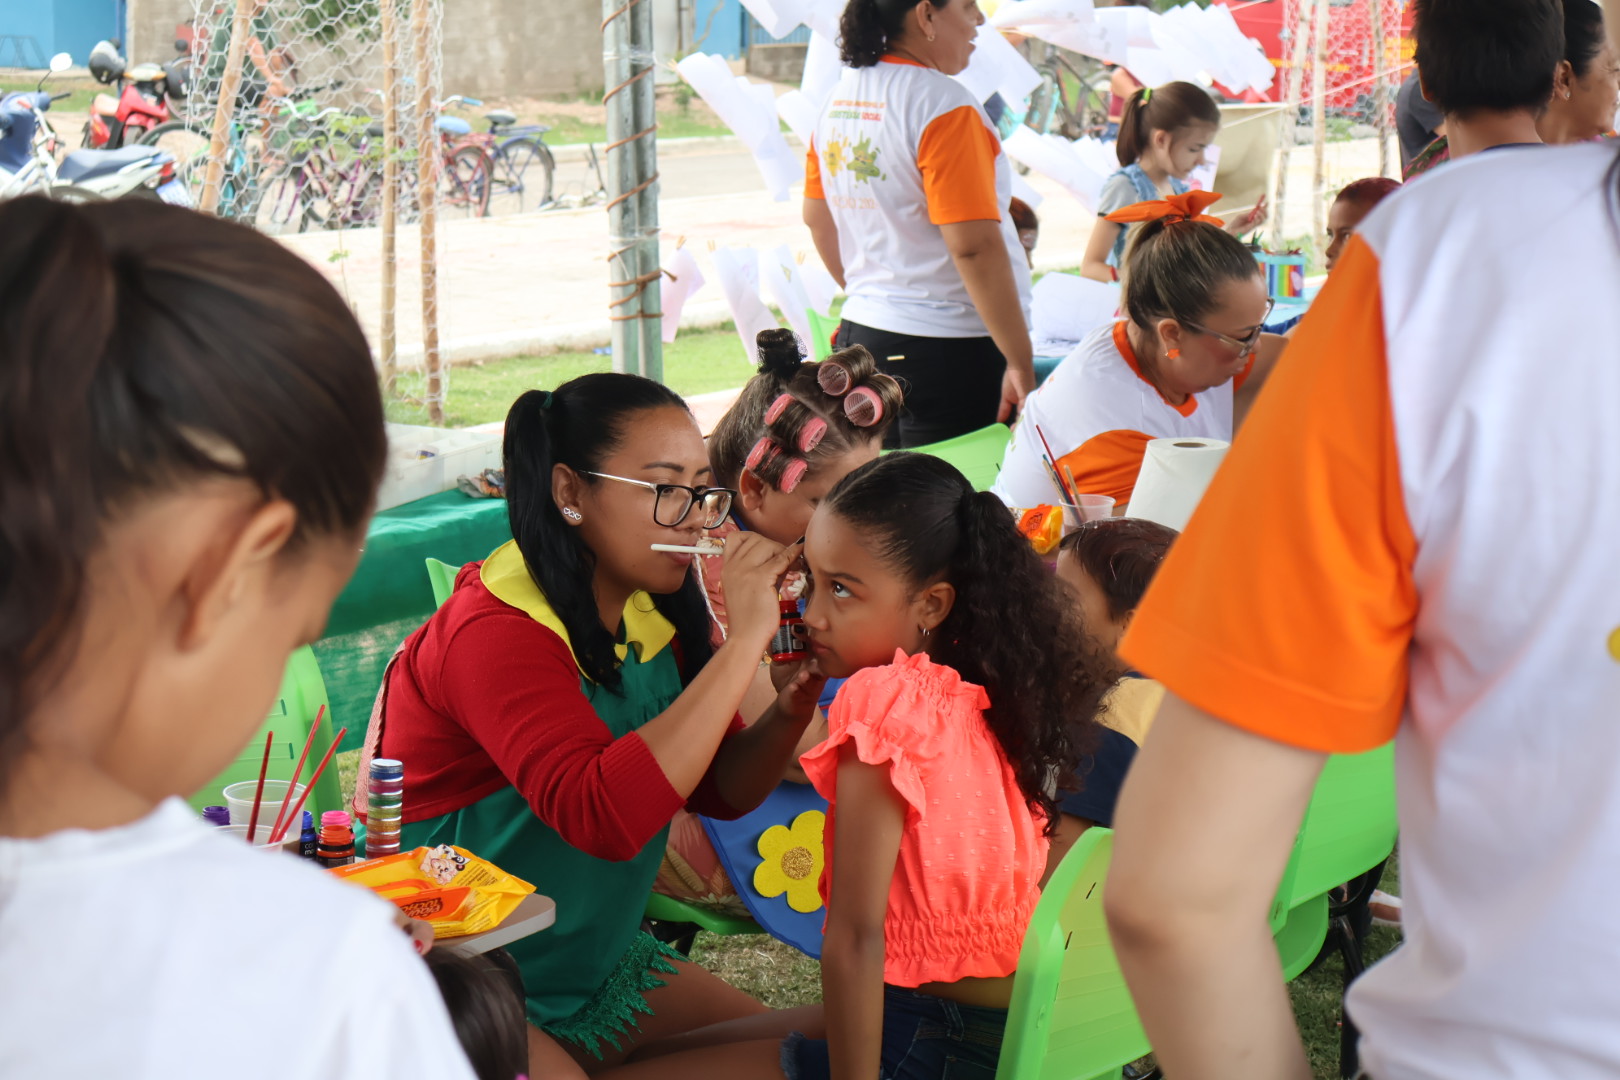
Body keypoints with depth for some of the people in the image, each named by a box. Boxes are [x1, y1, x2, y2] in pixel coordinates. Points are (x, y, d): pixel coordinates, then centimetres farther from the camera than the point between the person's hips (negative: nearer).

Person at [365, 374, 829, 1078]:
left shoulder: (650, 611, 1)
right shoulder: (495, 631, -24)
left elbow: (719, 791, 8)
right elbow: (606, 815, -38)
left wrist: (790, 710, -14)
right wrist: (744, 638, -34)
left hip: (593, 963, 9)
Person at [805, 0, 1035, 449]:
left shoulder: (841, 97, 9)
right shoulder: (943, 104, -15)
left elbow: (817, 219, 20)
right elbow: (975, 246, -21)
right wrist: (1022, 363, -18)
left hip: (860, 332, 8)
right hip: (948, 347, -8)